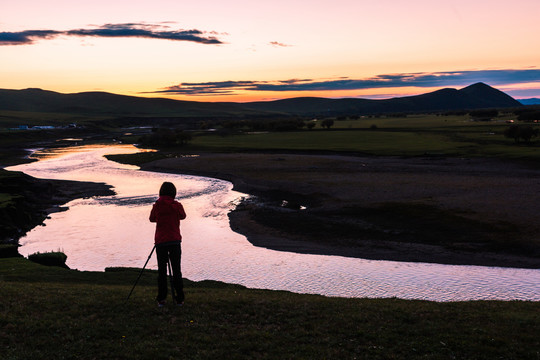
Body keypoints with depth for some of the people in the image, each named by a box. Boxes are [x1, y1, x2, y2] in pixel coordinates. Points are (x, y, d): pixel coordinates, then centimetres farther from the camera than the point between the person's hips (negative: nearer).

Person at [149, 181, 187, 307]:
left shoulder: (156, 206, -2)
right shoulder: (177, 205, -4)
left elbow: (152, 219, 16)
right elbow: (183, 216, 16)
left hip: (160, 241, 0)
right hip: (175, 241, 0)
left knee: (162, 270, 7)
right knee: (176, 270, 5)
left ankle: (161, 299, 8)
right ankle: (180, 299, 7)